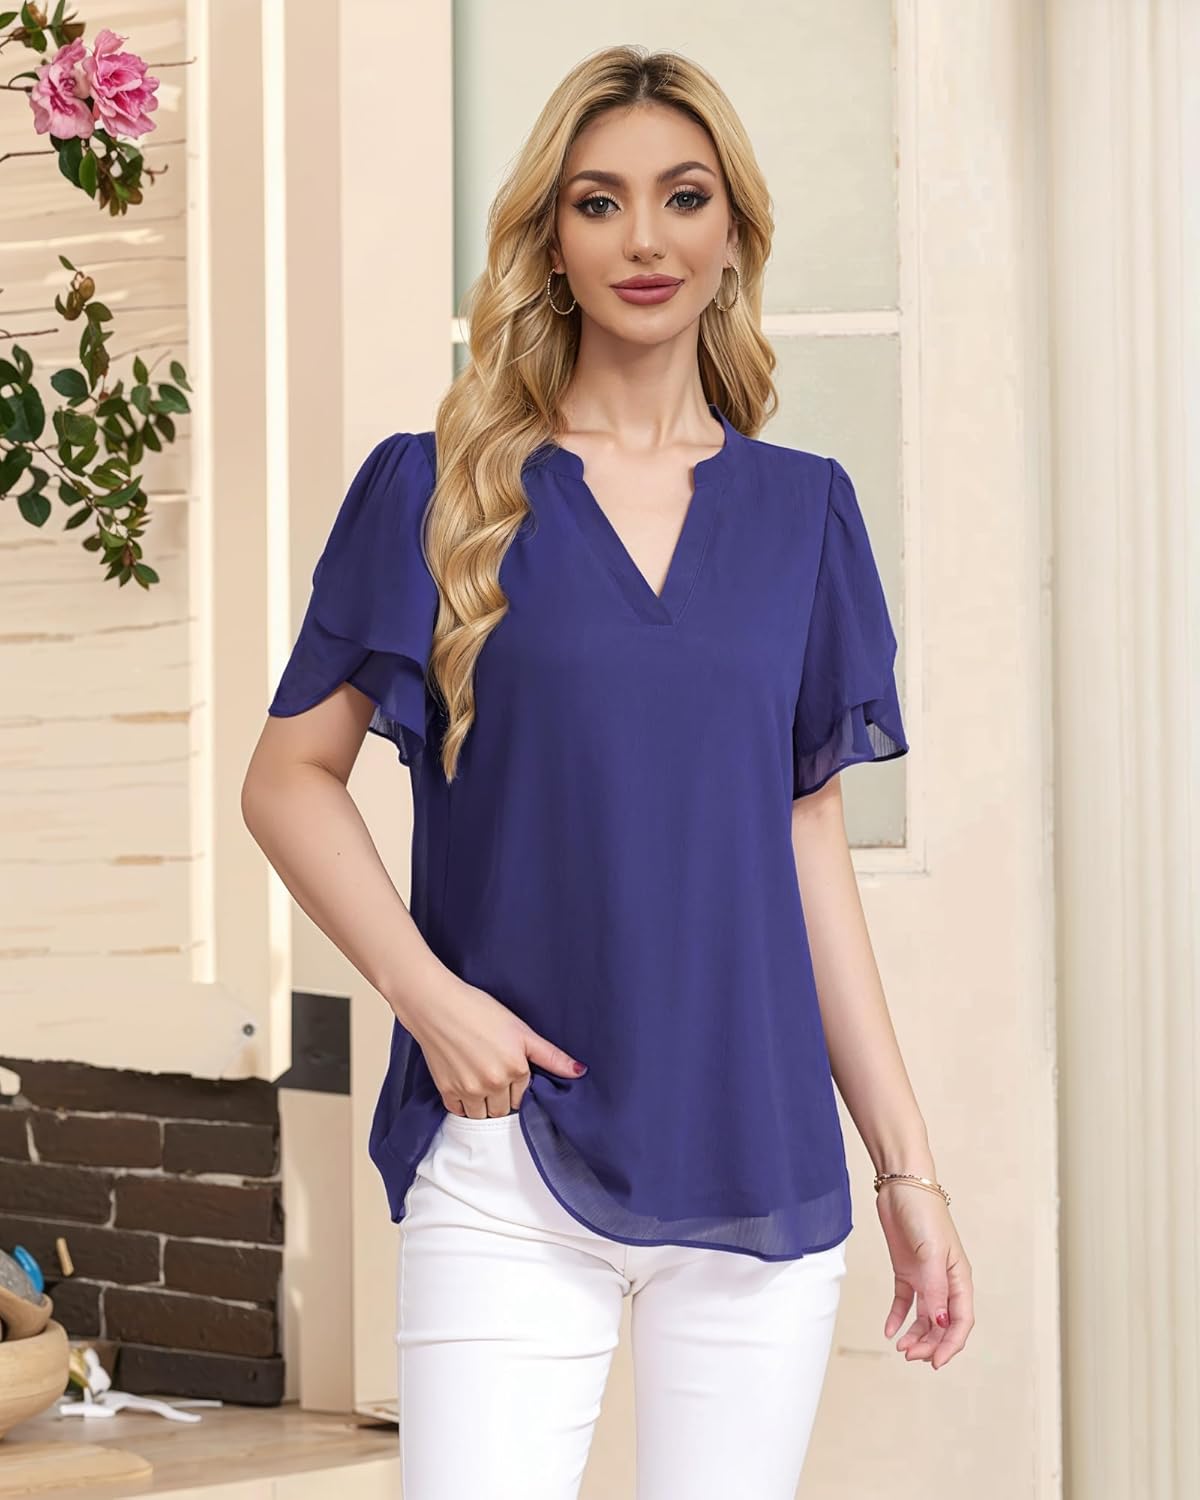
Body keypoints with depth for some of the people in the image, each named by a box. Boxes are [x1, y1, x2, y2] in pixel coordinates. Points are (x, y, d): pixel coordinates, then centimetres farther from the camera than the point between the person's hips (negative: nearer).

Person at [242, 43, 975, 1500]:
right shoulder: (439, 490, 3)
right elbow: (290, 777, 3)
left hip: (759, 1164, 3)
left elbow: (809, 846, 13)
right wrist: (423, 988, -12)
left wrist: (909, 1163, 10)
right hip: (506, 1159, -2)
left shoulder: (803, 510, 10)